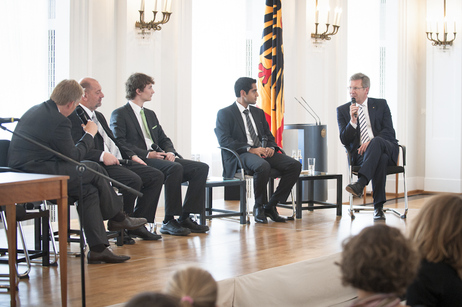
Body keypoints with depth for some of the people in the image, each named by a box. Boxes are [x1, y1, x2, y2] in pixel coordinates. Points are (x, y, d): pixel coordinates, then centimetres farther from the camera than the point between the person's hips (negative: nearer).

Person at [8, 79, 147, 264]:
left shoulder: (35, 110, 15)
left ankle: (98, 248, 5)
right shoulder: (59, 121, -16)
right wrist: (89, 134, 6)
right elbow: (73, 156, -7)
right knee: (95, 170, -1)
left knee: (89, 190, 9)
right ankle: (117, 218, 19)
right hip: (37, 173, -10)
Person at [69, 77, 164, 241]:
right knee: (133, 179, -32)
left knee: (156, 176, -3)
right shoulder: (74, 117, -6)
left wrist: (132, 155, 14)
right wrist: (102, 156, -27)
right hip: (99, 166, -10)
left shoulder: (99, 116, 27)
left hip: (119, 162, 10)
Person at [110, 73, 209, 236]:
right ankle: (168, 222, -29)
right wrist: (146, 154, -19)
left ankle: (185, 217, -12)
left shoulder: (150, 114, 28)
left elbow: (164, 139, 25)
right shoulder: (119, 114, 3)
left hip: (160, 158, 8)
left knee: (201, 168, -10)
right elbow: (119, 143, -10)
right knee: (175, 167, -35)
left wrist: (170, 152, 1)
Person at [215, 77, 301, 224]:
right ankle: (259, 207, -16)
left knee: (295, 165, -17)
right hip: (240, 156, -7)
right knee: (263, 166, -40)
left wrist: (271, 147, -3)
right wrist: (250, 149, -21)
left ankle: (271, 206, -10)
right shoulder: (225, 113, 2)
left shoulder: (258, 112, 24)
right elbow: (224, 140, -10)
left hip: (263, 152, 7)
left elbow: (269, 136, 23)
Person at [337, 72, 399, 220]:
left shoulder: (381, 105, 13)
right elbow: (344, 140, 3)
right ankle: (378, 207, -39)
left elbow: (389, 131, 2)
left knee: (377, 142, -38)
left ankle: (360, 183, -52)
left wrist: (371, 142, -17)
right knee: (381, 159, -37)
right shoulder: (342, 110, 13)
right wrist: (353, 121, -14)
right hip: (360, 153, 0)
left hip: (387, 148, 0)